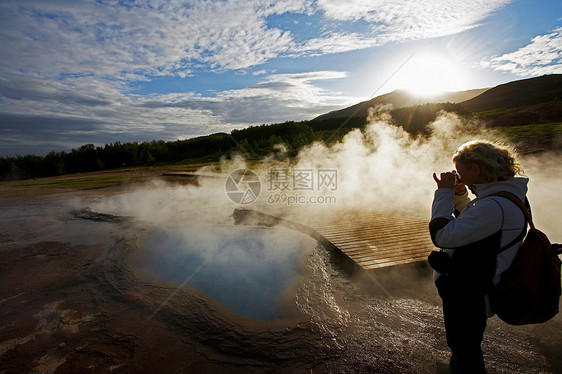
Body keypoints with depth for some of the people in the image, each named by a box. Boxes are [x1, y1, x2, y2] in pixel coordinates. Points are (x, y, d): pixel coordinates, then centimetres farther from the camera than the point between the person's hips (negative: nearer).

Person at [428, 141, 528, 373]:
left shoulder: (495, 207, -31)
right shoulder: (508, 195, 2)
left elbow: (442, 235, -33)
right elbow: (468, 221, 16)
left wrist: (444, 193, -24)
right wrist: (458, 194, 0)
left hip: (467, 296, -10)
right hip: (471, 291, 10)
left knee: (465, 349, 14)